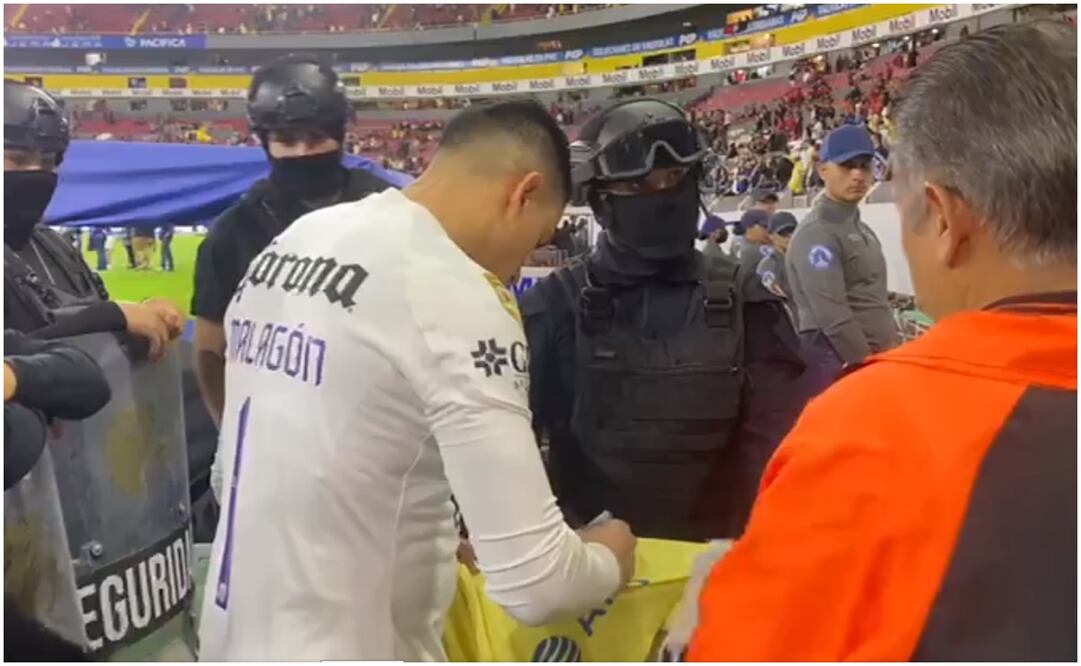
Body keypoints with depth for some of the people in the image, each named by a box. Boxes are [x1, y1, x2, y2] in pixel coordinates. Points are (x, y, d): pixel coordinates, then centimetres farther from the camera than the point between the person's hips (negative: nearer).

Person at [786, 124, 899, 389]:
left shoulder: (861, 228, 17)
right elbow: (833, 317, -20)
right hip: (841, 362, -9)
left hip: (875, 357, 10)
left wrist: (894, 345, 12)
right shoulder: (815, 233, -14)